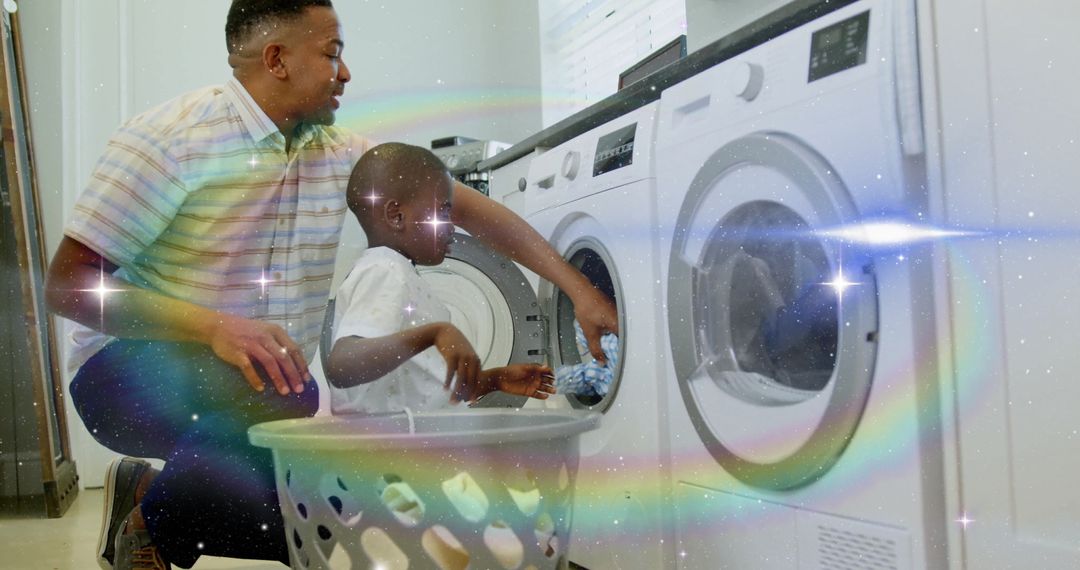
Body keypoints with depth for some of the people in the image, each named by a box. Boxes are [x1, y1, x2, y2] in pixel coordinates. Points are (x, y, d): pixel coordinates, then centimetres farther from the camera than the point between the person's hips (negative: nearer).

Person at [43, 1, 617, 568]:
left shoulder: (339, 154, 3)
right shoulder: (173, 138, -16)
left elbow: (464, 205, 4)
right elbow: (66, 285, -18)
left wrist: (577, 287, -2)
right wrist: (215, 327, -33)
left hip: (265, 378, 7)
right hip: (131, 371, -6)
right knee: (288, 399, -35)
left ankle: (150, 489, 13)